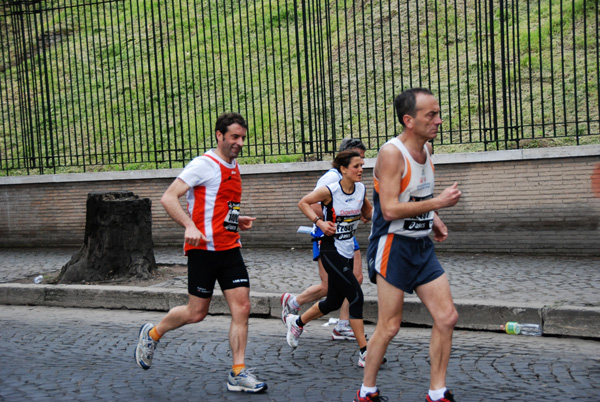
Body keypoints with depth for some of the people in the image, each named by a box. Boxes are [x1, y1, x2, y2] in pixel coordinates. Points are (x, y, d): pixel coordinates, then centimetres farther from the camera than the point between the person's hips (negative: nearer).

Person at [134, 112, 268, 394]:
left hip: (230, 248, 7)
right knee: (197, 312, 2)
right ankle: (152, 334, 29)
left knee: (242, 307, -2)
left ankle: (238, 374, 5)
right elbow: (168, 198, -18)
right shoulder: (204, 164, -11)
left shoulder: (233, 168, 15)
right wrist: (190, 226, -30)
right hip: (204, 248, -7)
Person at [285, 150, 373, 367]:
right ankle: (364, 353, -7)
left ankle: (296, 322, 41)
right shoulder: (329, 191, -16)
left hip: (348, 251, 7)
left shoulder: (361, 189, 1)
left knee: (334, 302, 15)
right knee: (356, 295, -15)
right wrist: (319, 221, -15)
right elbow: (303, 203, -3)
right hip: (331, 250, -7)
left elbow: (367, 214, 17)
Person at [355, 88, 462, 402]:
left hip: (421, 246, 8)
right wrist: (438, 203, -23)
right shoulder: (391, 153, -18)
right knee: (389, 326, -2)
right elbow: (390, 209, -26)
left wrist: (433, 219, 10)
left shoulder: (426, 148, 8)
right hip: (393, 246, -8)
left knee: (447, 317, 4)